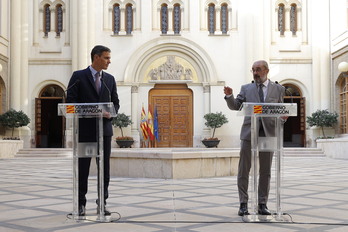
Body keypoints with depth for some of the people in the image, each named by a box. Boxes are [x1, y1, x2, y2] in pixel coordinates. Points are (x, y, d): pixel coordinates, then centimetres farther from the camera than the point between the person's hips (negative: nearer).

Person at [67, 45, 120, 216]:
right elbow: (70, 101, -6)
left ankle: (102, 204, 13)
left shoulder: (110, 79, 13)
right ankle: (81, 204, 12)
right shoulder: (78, 76, 0)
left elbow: (115, 102, 15)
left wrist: (110, 114, -6)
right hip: (85, 129, -4)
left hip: (104, 129, 4)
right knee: (82, 167, 3)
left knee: (105, 168, 4)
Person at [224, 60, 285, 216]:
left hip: (268, 133, 0)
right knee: (243, 170, 0)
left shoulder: (278, 89, 9)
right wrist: (229, 96, -16)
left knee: (265, 171, 6)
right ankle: (243, 204, 8)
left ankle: (262, 204, 15)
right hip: (249, 133, 0)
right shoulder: (246, 88, 10)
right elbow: (235, 106, 3)